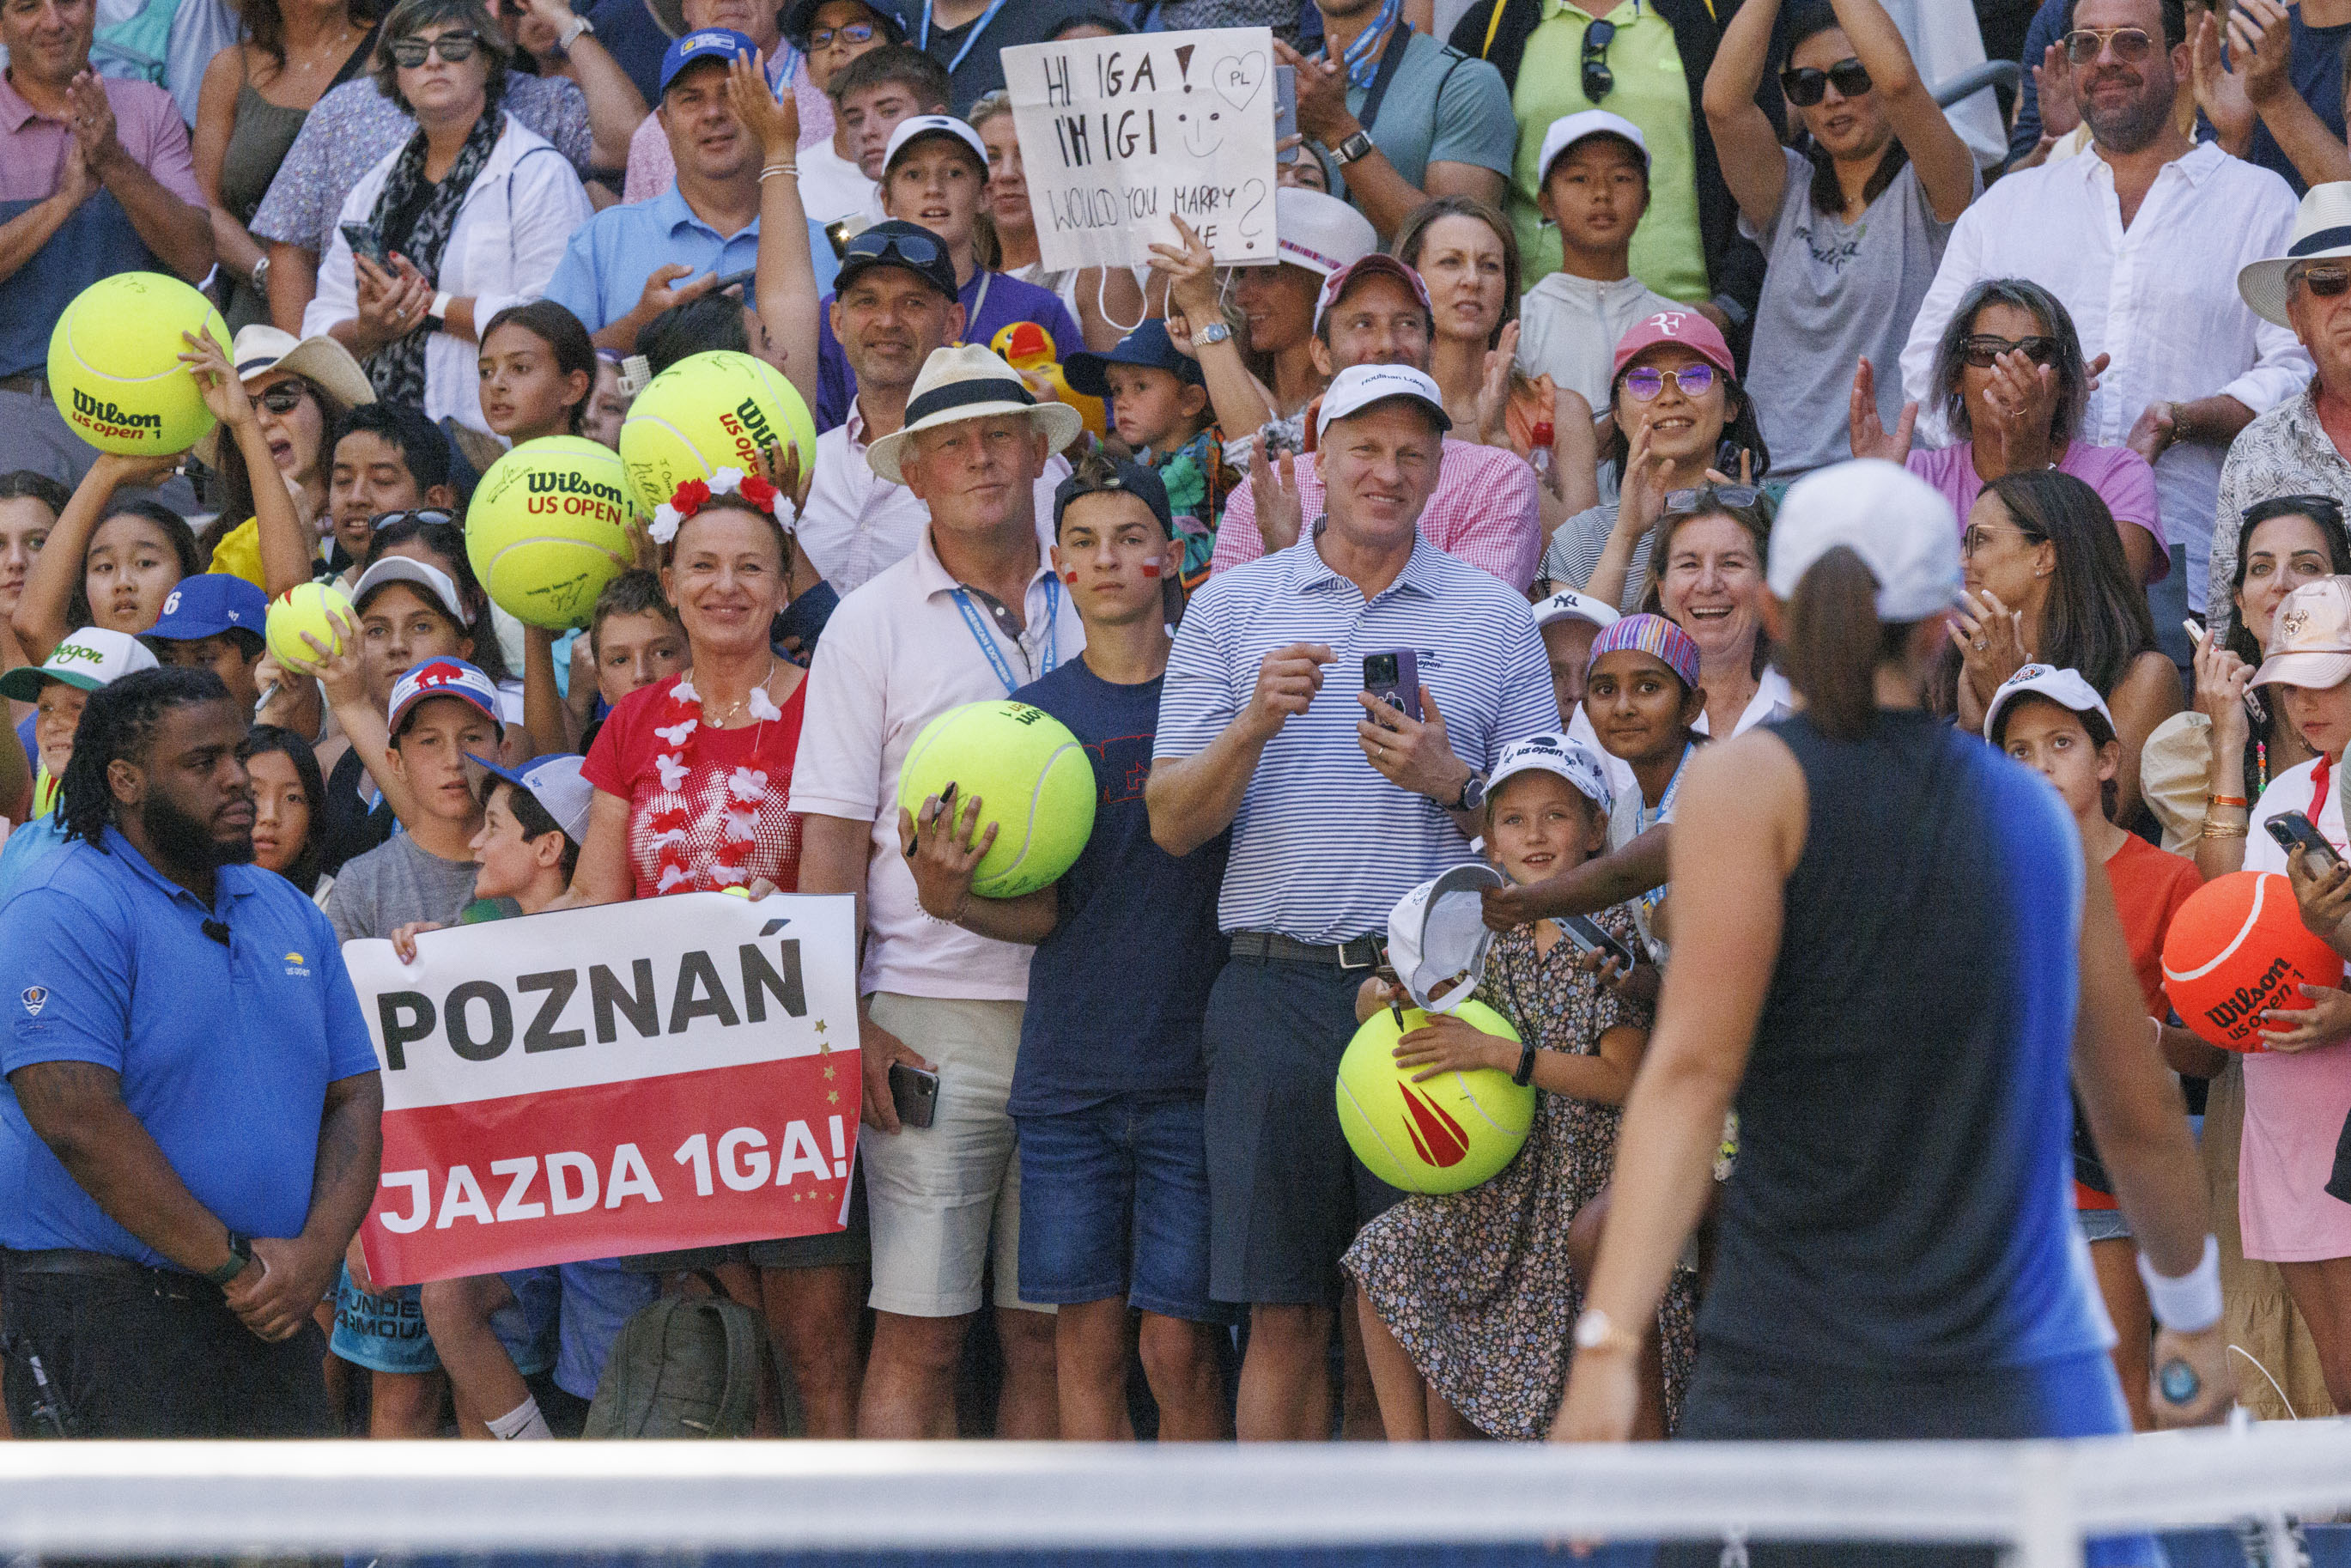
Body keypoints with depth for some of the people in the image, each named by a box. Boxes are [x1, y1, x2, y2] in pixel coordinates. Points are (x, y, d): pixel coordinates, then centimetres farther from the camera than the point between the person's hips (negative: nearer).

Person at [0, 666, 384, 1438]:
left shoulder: (292, 915, 15)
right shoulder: (64, 914, -10)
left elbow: (355, 1097, 14)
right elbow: (79, 1122, -19)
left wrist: (318, 1251, -5)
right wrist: (233, 1263, -15)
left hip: (267, 1315, 7)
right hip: (101, 1316, -7)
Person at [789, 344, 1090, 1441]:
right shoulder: (872, 625, 4)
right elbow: (831, 839, 1)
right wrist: (850, 1023, -8)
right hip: (935, 1018, -3)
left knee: (1048, 1330, 5)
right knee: (918, 1335, -5)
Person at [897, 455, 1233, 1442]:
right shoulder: (1032, 715, 7)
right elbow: (1041, 913, -1)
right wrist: (947, 897, -18)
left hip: (1192, 1065, -2)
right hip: (1068, 1071, 2)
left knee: (1177, 1345, -6)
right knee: (1088, 1339, 4)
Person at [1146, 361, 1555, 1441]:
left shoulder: (1494, 616, 10)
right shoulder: (1231, 607, 10)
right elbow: (1173, 824, 5)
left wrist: (1449, 783, -9)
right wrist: (1255, 725, -12)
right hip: (1280, 987, 0)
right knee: (1284, 1317, 1)